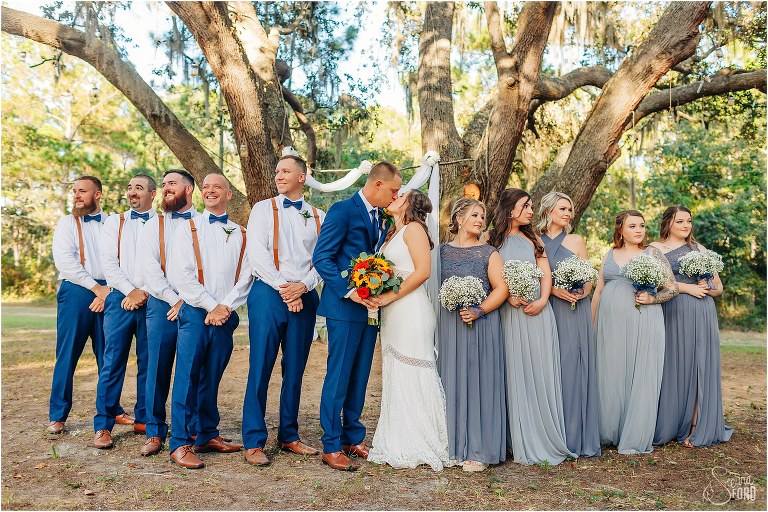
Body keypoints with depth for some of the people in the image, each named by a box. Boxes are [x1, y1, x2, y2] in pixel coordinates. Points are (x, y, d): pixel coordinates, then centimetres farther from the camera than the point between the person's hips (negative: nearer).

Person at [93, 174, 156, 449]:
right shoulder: (114, 222, 12)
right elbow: (108, 262, 3)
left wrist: (145, 293, -9)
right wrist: (131, 291, -7)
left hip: (151, 301, 0)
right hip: (120, 299, 0)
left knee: (149, 363, 4)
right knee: (113, 362, -2)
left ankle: (144, 419, 16)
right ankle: (103, 426, 4)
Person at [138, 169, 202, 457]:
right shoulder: (153, 225, 12)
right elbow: (150, 268, 1)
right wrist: (174, 300, -9)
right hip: (162, 304, 1)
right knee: (158, 370, 2)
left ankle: (197, 430, 12)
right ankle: (155, 432, 12)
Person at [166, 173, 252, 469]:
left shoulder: (241, 235, 12)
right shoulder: (188, 229, 6)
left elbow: (246, 277, 5)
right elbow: (180, 276, -4)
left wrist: (226, 306, -9)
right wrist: (212, 305, -10)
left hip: (226, 315, 3)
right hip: (195, 313, -2)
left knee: (212, 378, 10)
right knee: (187, 378, -6)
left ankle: (207, 436, 19)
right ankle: (180, 444, -1)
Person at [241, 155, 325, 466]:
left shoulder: (318, 217, 12)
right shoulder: (263, 209, 6)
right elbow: (257, 252, -5)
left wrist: (303, 286, -11)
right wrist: (283, 287, -12)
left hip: (304, 297, 3)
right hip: (269, 294, -2)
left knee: (295, 370, 9)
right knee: (260, 368, -3)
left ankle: (289, 436, 21)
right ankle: (253, 442, 5)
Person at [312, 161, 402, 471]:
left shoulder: (381, 218, 15)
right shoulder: (343, 210, -9)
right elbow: (322, 257, -13)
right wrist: (349, 291, -21)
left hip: (369, 307, 7)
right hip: (344, 307, -7)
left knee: (359, 378, 13)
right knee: (338, 377, -1)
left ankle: (353, 439, 23)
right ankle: (331, 446, 8)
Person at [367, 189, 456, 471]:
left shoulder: (413, 228, -5)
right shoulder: (393, 233, 20)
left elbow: (423, 271, -15)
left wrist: (390, 296, -15)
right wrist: (378, 294, 3)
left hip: (411, 310, -9)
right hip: (393, 314, 9)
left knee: (412, 376, -4)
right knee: (395, 377, 10)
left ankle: (417, 447, 6)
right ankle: (399, 445, 18)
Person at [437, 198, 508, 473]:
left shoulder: (489, 253, 4)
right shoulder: (442, 251, 10)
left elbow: (501, 288, -3)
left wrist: (478, 311, -15)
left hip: (481, 325, -2)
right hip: (448, 324, 2)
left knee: (479, 382, -1)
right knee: (452, 382, 5)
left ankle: (479, 450, 6)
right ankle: (454, 446, 16)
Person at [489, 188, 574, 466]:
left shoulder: (533, 239, 17)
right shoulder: (493, 240, 5)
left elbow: (546, 274, 8)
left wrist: (542, 301, -8)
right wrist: (508, 296, -16)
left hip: (538, 311, 3)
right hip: (509, 314, -3)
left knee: (541, 372, 2)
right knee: (515, 374, 0)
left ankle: (546, 439, 11)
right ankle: (523, 442, 8)